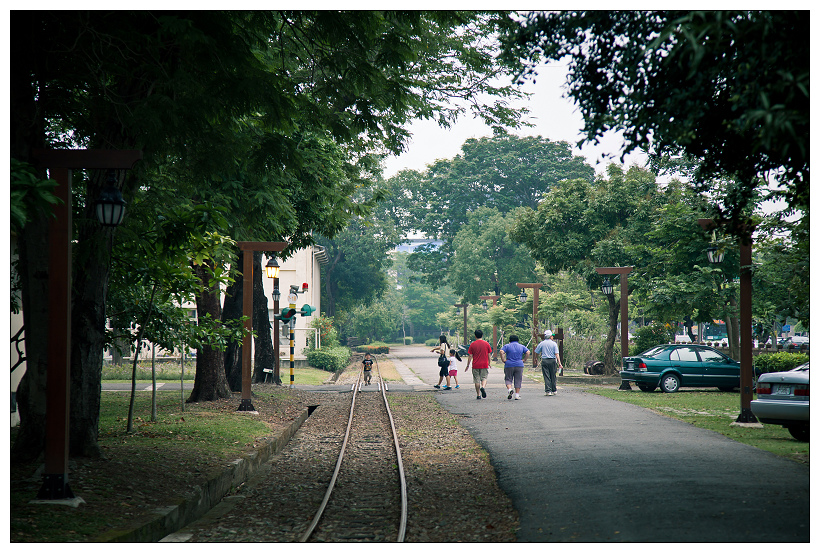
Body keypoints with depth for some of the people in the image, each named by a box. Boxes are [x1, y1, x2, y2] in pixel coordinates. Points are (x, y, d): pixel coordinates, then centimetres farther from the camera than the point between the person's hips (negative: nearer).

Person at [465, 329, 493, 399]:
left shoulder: (472, 344, -3)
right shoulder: (486, 344, 1)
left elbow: (470, 356, -3)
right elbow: (489, 355, 6)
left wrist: (468, 365, 4)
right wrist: (489, 363, 20)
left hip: (475, 365, -1)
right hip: (484, 364, 1)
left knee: (477, 380, 7)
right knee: (484, 378, 10)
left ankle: (478, 395, 9)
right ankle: (483, 387, -20)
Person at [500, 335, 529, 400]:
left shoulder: (507, 346, 4)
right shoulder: (521, 346, 10)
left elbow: (502, 351, -12)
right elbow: (528, 352, -1)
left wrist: (503, 360, -7)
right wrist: (524, 359, 2)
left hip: (509, 365, -1)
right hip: (519, 365, 1)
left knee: (508, 379, 9)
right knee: (518, 380, 6)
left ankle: (509, 389, -17)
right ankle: (517, 395, 2)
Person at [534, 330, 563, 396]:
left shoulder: (542, 343, 2)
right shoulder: (554, 343, 0)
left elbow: (536, 352, 3)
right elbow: (556, 354, -7)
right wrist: (559, 363, -8)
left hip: (544, 361, 0)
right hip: (552, 361, 0)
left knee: (546, 377, -1)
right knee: (553, 376, 11)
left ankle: (548, 391, -9)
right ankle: (553, 390, 20)